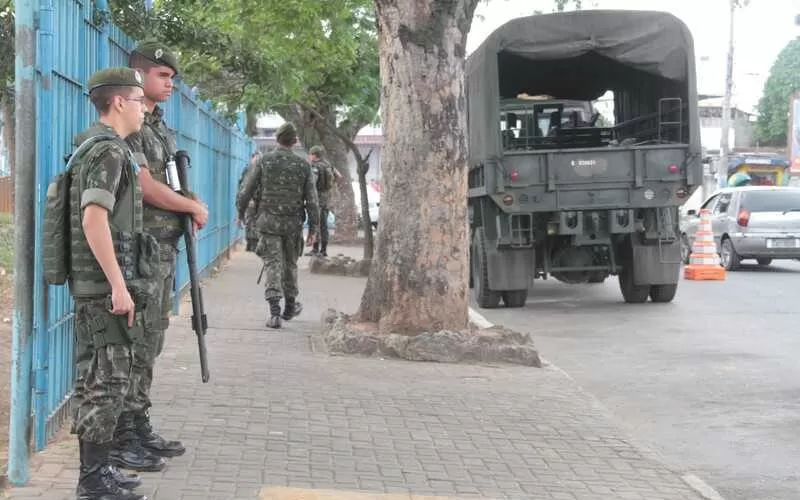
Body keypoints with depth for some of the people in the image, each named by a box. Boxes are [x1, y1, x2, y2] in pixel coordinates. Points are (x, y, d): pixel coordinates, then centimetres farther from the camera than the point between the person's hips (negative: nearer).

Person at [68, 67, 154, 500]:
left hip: (95, 286, 10)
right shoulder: (109, 151, -15)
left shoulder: (100, 148, 17)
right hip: (105, 286, -10)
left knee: (95, 380, 13)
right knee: (108, 382, -6)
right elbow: (93, 220, -23)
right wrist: (119, 286, -23)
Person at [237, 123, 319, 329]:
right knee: (290, 265, 17)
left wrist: (240, 212, 16)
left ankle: (275, 312, -14)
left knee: (272, 264, -2)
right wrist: (313, 228, 5)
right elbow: (312, 200, -1)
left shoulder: (264, 162, -4)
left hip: (268, 221, -1)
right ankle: (290, 307, 30)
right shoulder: (303, 165, -1)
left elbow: (246, 190, -1)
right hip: (293, 223, 1)